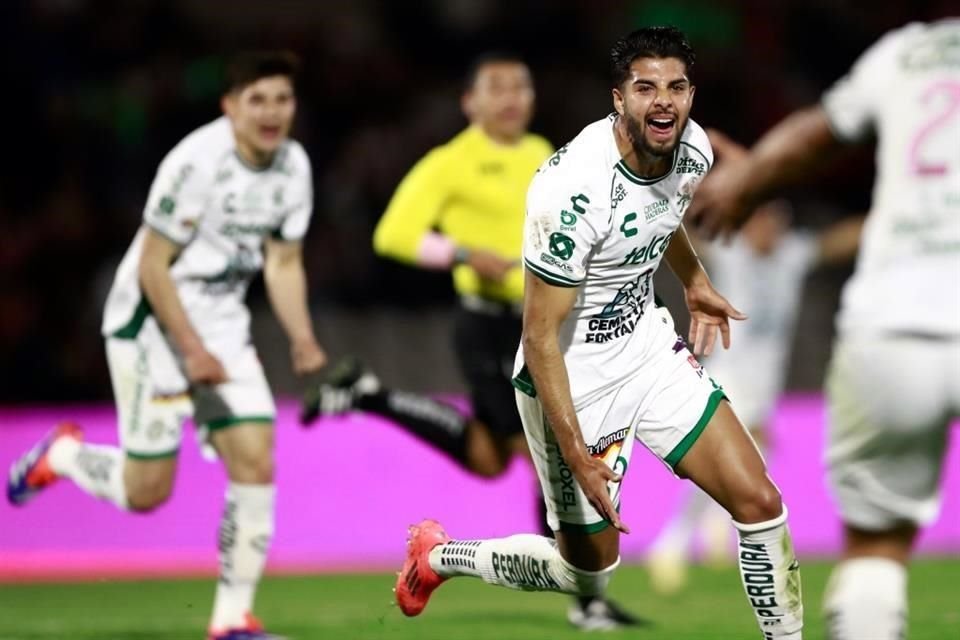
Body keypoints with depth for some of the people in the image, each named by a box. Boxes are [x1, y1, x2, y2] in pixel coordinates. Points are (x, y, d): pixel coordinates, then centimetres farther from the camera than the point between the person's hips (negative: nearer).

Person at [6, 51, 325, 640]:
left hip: (222, 323, 6)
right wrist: (192, 351, -21)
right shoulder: (197, 161, -22)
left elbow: (283, 262, 9)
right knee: (146, 491, -4)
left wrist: (301, 337, -7)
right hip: (152, 320, -6)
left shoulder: (294, 166, -1)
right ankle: (61, 454, 27)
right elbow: (152, 267, -18)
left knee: (256, 463, -8)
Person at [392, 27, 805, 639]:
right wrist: (577, 457, -27)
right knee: (590, 571, 9)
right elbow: (540, 336, -25)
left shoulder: (692, 149, -8)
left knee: (760, 503, -4)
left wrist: (694, 283, 28)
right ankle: (440, 558, 33)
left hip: (648, 347, 6)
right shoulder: (575, 190, -31)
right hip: (574, 378, -6)